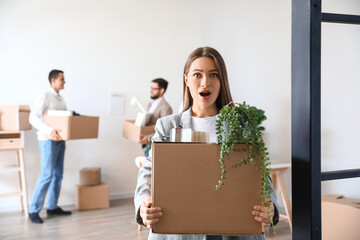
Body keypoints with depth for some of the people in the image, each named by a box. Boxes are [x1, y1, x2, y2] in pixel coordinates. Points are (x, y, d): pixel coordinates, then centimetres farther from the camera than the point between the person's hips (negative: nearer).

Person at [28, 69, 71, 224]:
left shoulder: (61, 98, 15)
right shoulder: (44, 97, -10)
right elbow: (33, 117, -19)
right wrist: (49, 130, -32)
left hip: (60, 140, 8)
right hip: (48, 140, -8)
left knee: (58, 174, 10)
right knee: (47, 174, -10)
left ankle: (52, 207, 20)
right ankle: (33, 210, 0)